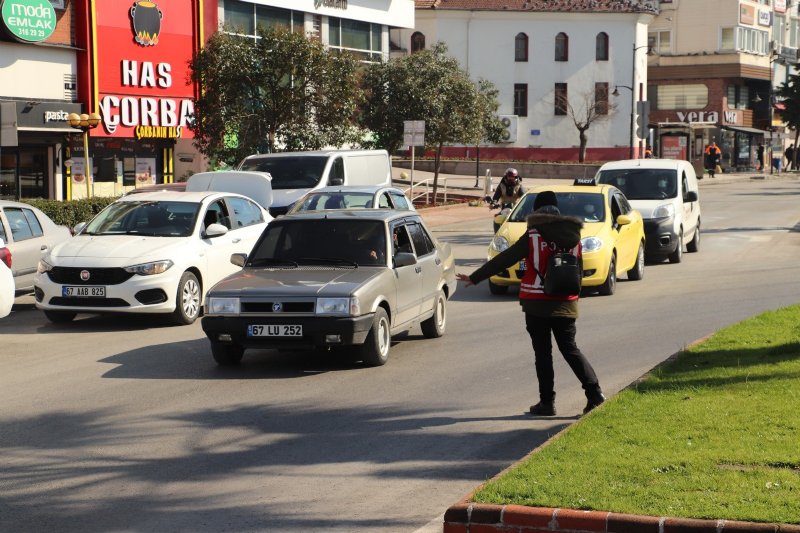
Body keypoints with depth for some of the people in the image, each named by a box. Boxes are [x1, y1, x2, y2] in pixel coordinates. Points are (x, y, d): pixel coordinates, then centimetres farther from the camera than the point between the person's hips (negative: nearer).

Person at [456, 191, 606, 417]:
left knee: (542, 352, 3)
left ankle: (547, 402, 4)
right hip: (566, 304, 4)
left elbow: (503, 260, -7)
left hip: (537, 304, -4)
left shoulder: (532, 237, -8)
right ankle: (594, 392, -1)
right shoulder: (574, 237, 6)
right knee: (570, 349, 11)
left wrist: (474, 278, -1)